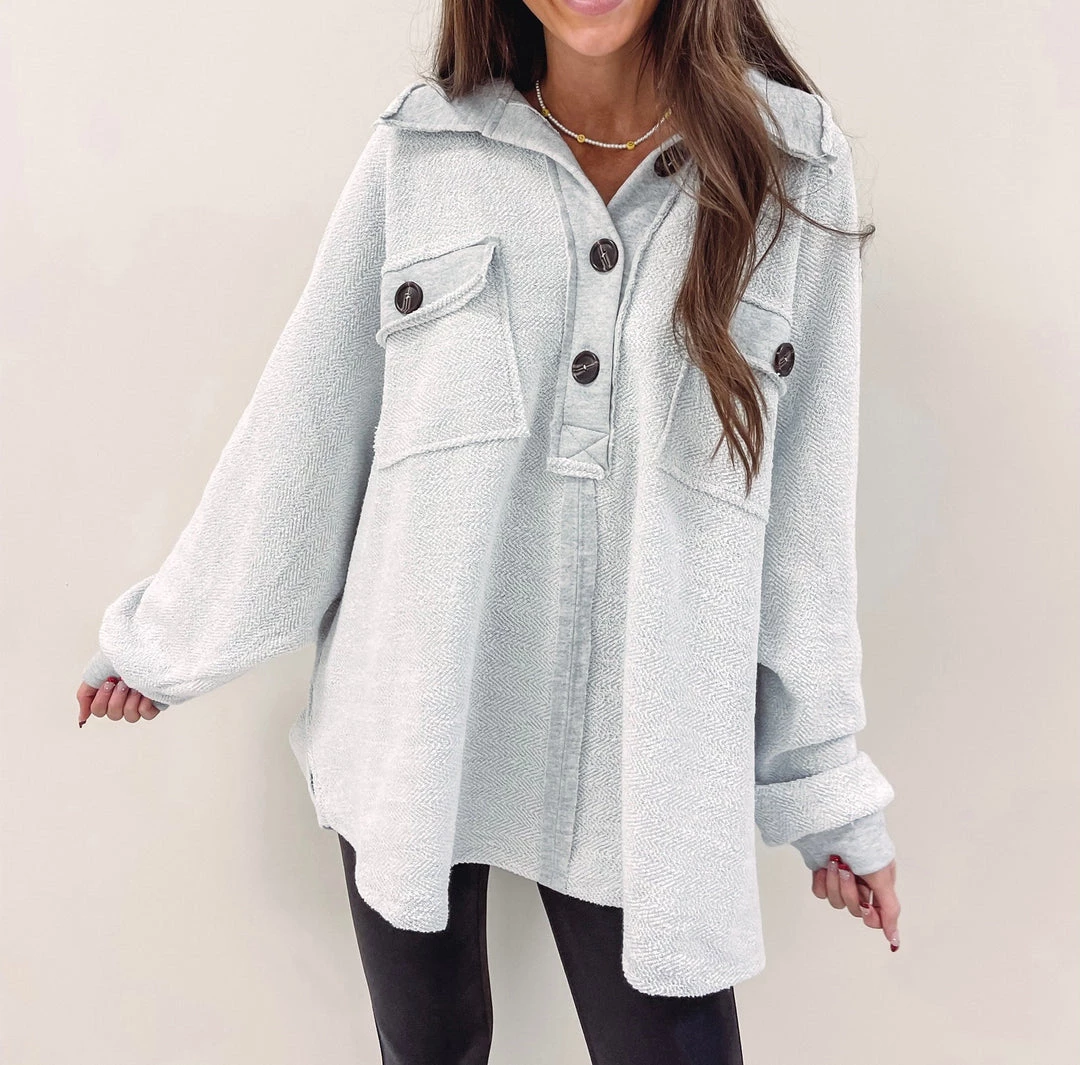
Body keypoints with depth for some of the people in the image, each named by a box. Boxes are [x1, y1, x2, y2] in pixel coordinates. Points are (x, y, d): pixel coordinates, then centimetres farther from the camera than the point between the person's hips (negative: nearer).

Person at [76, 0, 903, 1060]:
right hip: (413, 723, 1)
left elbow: (805, 496, 1)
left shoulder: (796, 162, 1)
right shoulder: (418, 148, 0)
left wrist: (827, 783, 3)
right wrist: (166, 641, 12)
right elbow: (302, 425, 5)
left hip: (644, 763, 0)